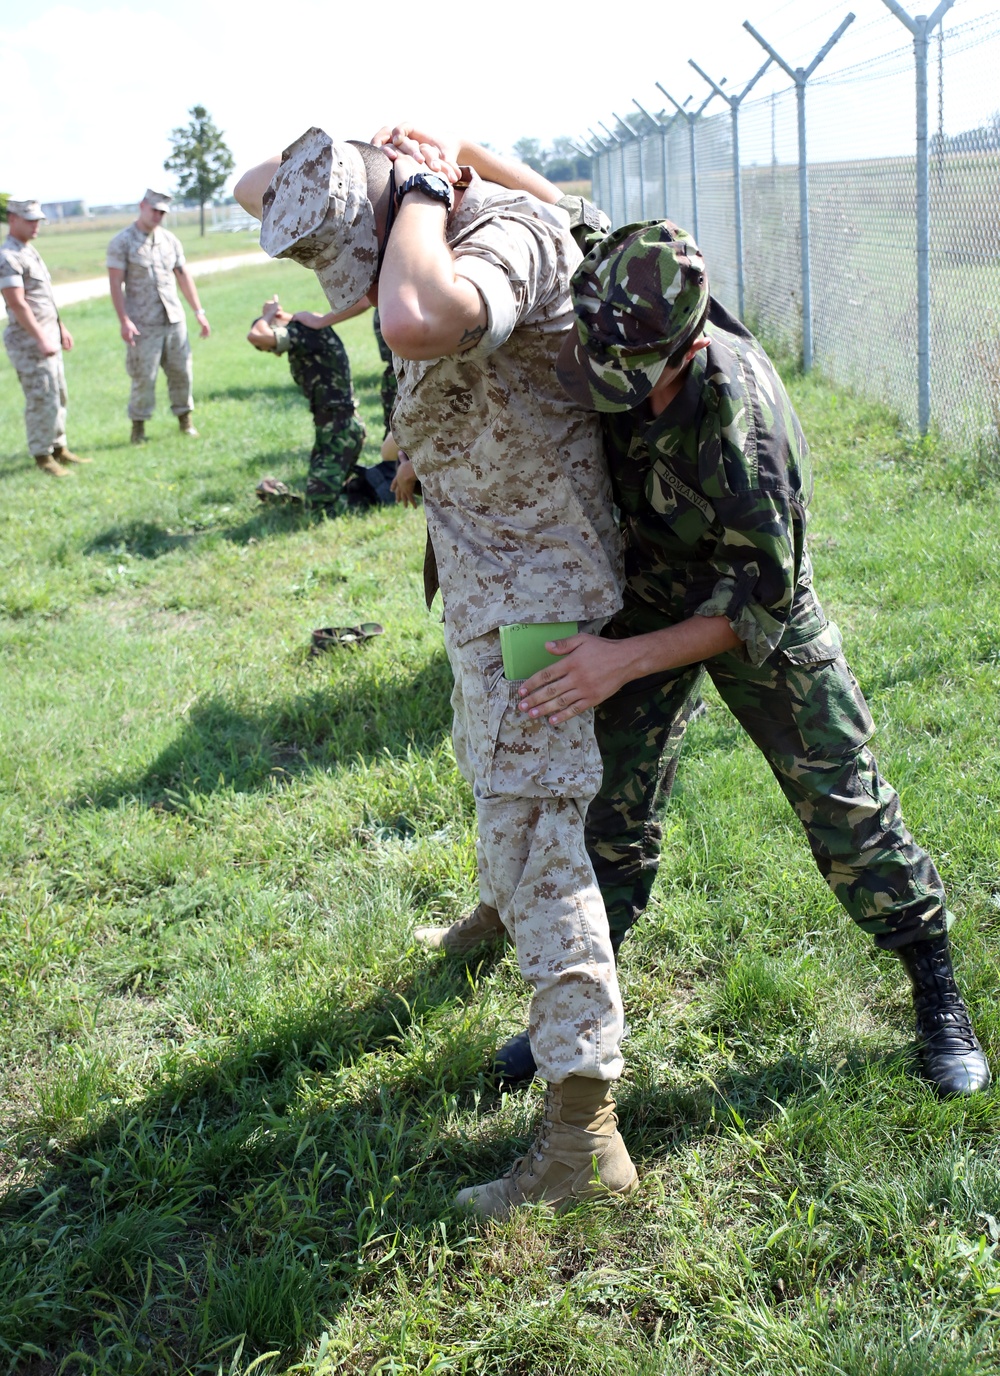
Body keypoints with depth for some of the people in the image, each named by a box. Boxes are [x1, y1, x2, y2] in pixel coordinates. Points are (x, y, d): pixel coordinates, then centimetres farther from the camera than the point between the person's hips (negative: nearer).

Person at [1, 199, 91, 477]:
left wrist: (61, 328, 22)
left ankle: (59, 448, 22)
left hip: (47, 336, 9)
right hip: (28, 341, -9)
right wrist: (41, 339, -25)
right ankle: (42, 456, 3)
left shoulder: (30, 251, 14)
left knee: (58, 395, 13)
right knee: (41, 399, -6)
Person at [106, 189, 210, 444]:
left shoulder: (170, 240, 12)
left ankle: (185, 418, 18)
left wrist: (198, 311, 13)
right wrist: (124, 321, -16)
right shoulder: (122, 243, -3)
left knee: (181, 372, 5)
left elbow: (183, 277, 17)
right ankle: (138, 426, 8)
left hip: (174, 320, 5)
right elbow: (116, 284, -7)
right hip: (143, 325, -5)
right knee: (144, 377, -4)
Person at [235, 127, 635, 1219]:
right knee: (492, 771, 31)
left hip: (533, 585, -10)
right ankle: (504, 914, 60)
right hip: (482, 570, 10)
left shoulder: (509, 237, -30)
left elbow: (418, 324, -51)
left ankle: (582, 1130, -5)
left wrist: (416, 196, -34)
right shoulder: (430, 226, 0)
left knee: (530, 823, -10)